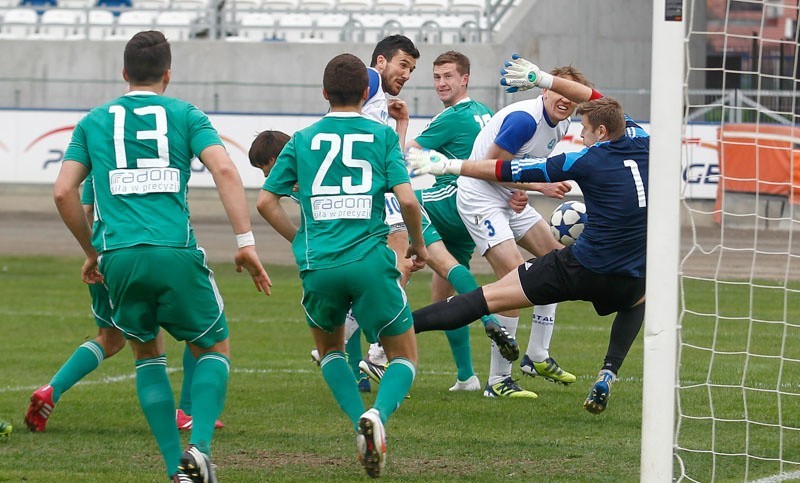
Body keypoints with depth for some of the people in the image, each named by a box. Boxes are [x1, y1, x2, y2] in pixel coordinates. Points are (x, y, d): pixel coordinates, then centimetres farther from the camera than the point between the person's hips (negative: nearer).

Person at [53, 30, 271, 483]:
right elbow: (225, 170, -4)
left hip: (118, 256, 2)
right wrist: (246, 242, -6)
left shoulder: (95, 121, 18)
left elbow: (63, 192, 12)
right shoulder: (185, 115, 12)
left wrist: (92, 251, 24)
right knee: (214, 349, 16)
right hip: (176, 251, -2)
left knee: (147, 352, 23)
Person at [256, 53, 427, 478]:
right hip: (371, 262, -2)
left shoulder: (302, 140, 11)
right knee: (404, 357, 12)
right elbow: (407, 200, -4)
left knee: (329, 347, 28)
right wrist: (418, 244, 14)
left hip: (318, 267, 2)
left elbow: (265, 202, 9)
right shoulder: (382, 136, 6)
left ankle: (361, 423, 4)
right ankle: (377, 414, -20)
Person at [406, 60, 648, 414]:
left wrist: (446, 165, 5)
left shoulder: (587, 162, -7)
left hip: (579, 267, -4)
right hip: (628, 280, 4)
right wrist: (545, 80, 26)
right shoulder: (642, 144, 5)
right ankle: (608, 374, 18)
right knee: (639, 300, 40)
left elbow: (509, 171, -2)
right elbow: (598, 101, 23)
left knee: (489, 297, -3)